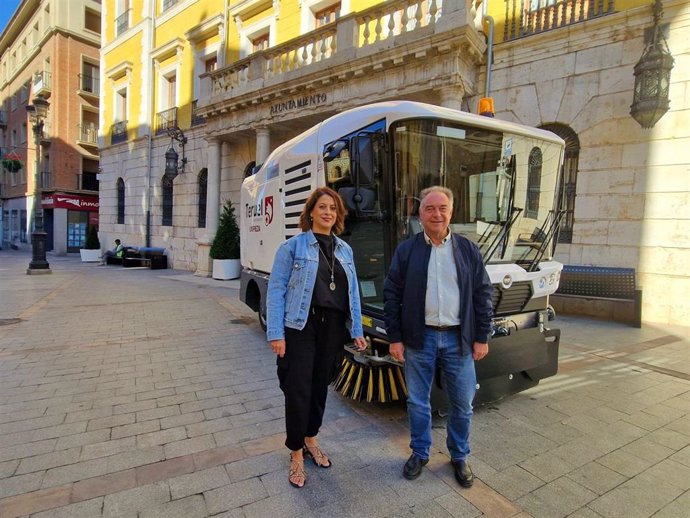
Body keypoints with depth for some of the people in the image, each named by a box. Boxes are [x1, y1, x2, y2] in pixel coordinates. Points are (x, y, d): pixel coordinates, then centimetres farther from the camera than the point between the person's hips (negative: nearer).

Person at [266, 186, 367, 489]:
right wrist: (275, 333, -12)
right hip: (301, 327, -4)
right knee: (298, 390, 0)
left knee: (321, 386, 15)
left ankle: (310, 440, 38)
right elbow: (276, 290, -6)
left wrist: (357, 331, 8)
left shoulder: (345, 250, 11)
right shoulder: (293, 246, -3)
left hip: (333, 328, 5)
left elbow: (353, 292, 11)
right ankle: (296, 454, 22)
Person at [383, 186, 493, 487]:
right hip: (419, 338, -1)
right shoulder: (406, 250, -2)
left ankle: (459, 457, 36)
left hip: (458, 339, 1)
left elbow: (483, 294, 4)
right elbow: (391, 296, -2)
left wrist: (482, 337, 1)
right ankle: (419, 453, 35)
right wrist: (394, 338, -5)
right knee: (418, 402, 13)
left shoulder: (468, 249, 3)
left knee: (462, 403, 13)